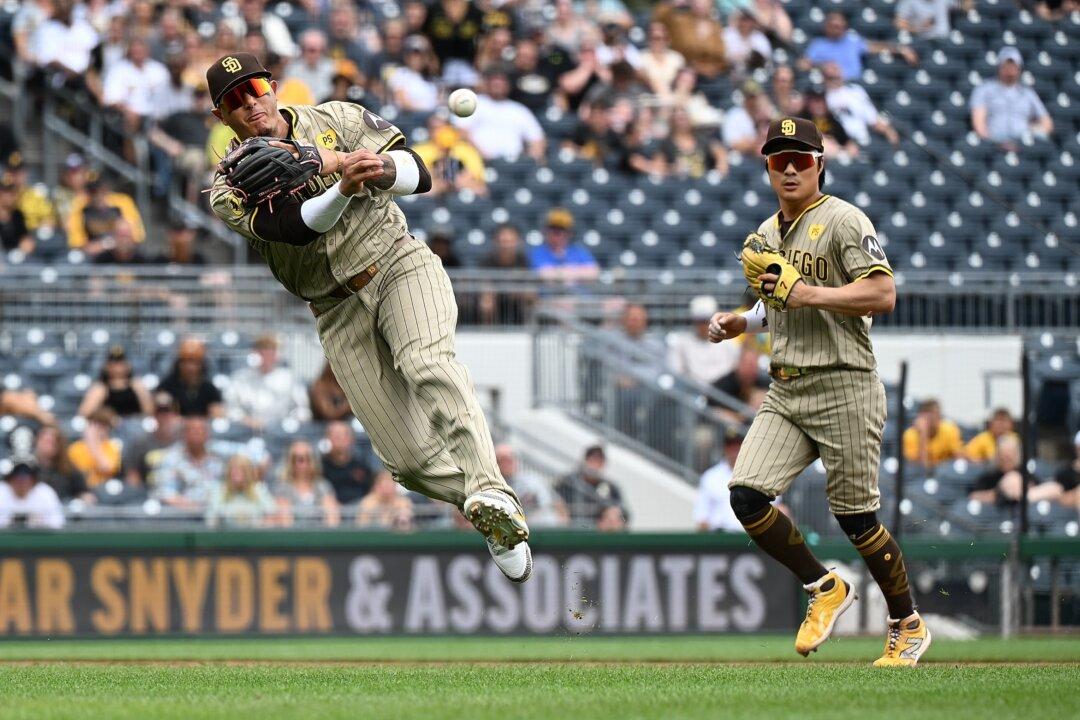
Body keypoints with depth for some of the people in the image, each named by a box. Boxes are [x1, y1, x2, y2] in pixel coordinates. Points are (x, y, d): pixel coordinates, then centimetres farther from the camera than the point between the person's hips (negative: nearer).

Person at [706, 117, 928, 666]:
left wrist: (805, 292, -22)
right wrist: (741, 322, 11)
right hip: (785, 393, 7)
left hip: (844, 388, -7)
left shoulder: (844, 221, -7)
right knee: (746, 497, -10)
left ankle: (908, 627, 15)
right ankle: (824, 589, 10)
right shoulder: (768, 233, 18)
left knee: (855, 517, -4)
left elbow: (883, 295, -18)